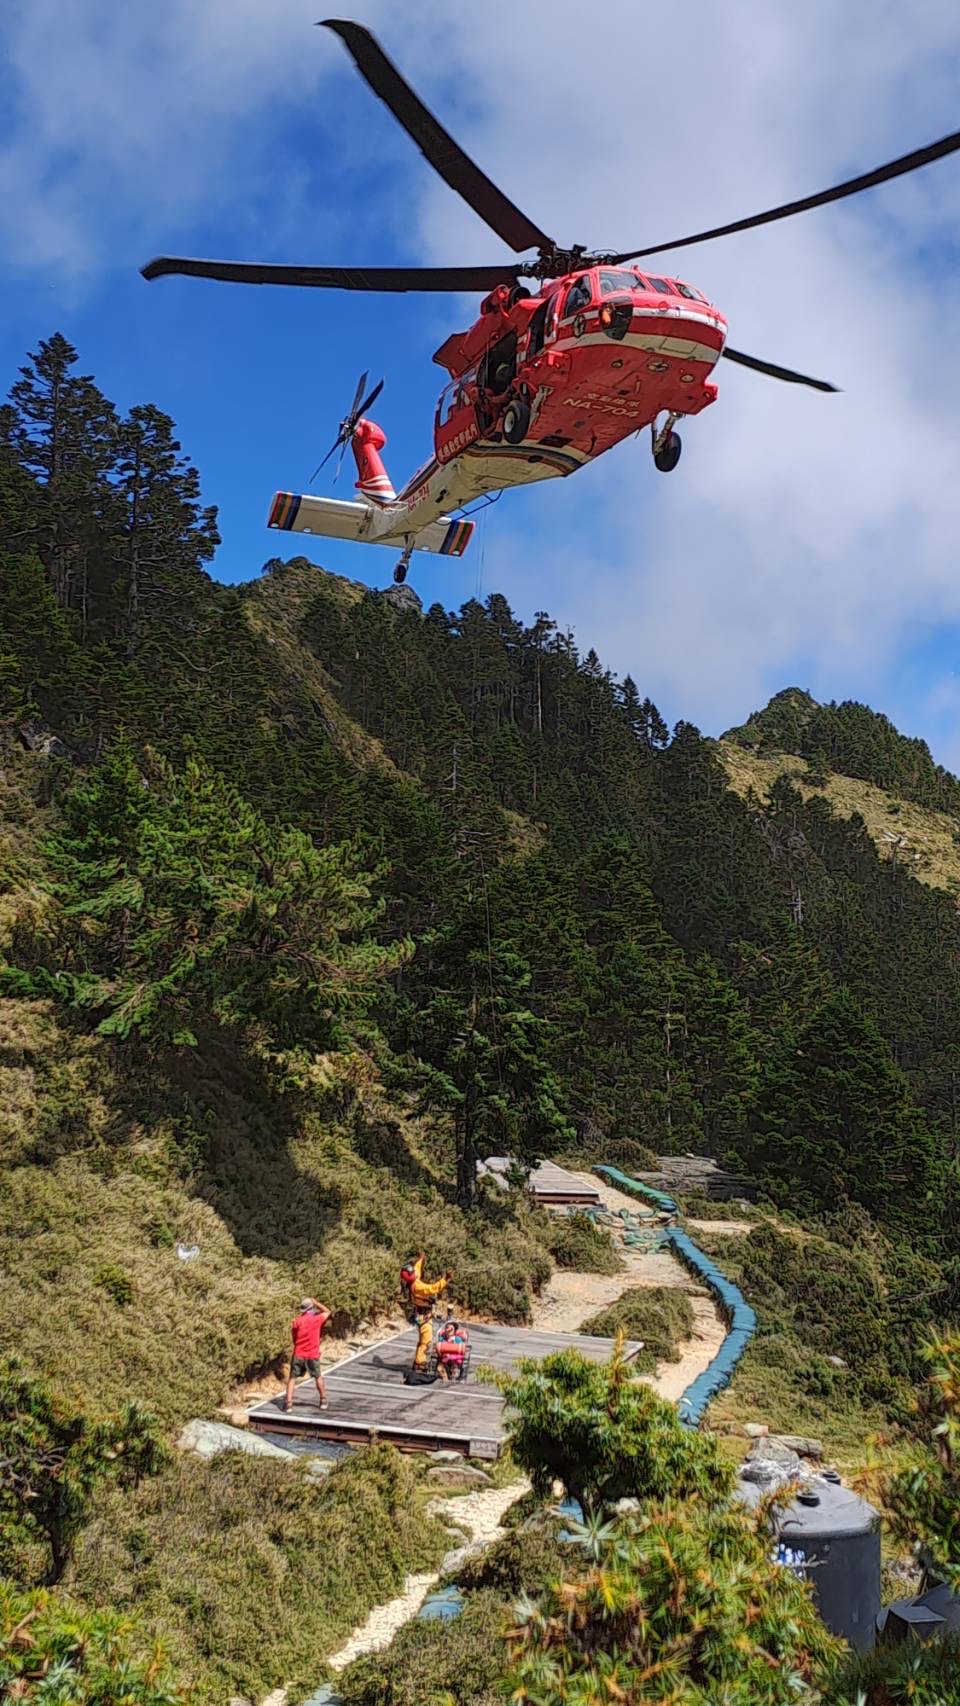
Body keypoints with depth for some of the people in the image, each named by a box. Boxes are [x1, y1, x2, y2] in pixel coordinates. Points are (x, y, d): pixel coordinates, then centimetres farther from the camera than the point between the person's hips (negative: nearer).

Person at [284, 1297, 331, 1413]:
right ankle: (323, 1401, 26)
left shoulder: (297, 1321, -3)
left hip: (298, 1354, 0)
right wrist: (316, 1303, 12)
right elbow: (327, 1312, 15)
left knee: (292, 1378, 5)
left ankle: (288, 1403, -7)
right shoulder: (317, 1319, -4)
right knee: (318, 1377, 19)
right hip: (313, 1355, 0)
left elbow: (294, 1337, 3)